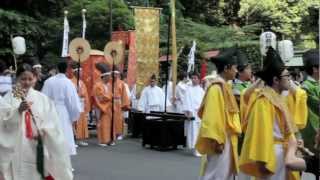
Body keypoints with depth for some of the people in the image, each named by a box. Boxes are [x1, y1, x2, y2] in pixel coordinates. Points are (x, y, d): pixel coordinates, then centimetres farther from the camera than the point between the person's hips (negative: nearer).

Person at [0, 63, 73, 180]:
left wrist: (42, 131, -14)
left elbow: (51, 121, 4)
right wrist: (19, 110, -23)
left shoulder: (42, 98, 8)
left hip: (37, 149, 1)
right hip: (16, 149, -1)